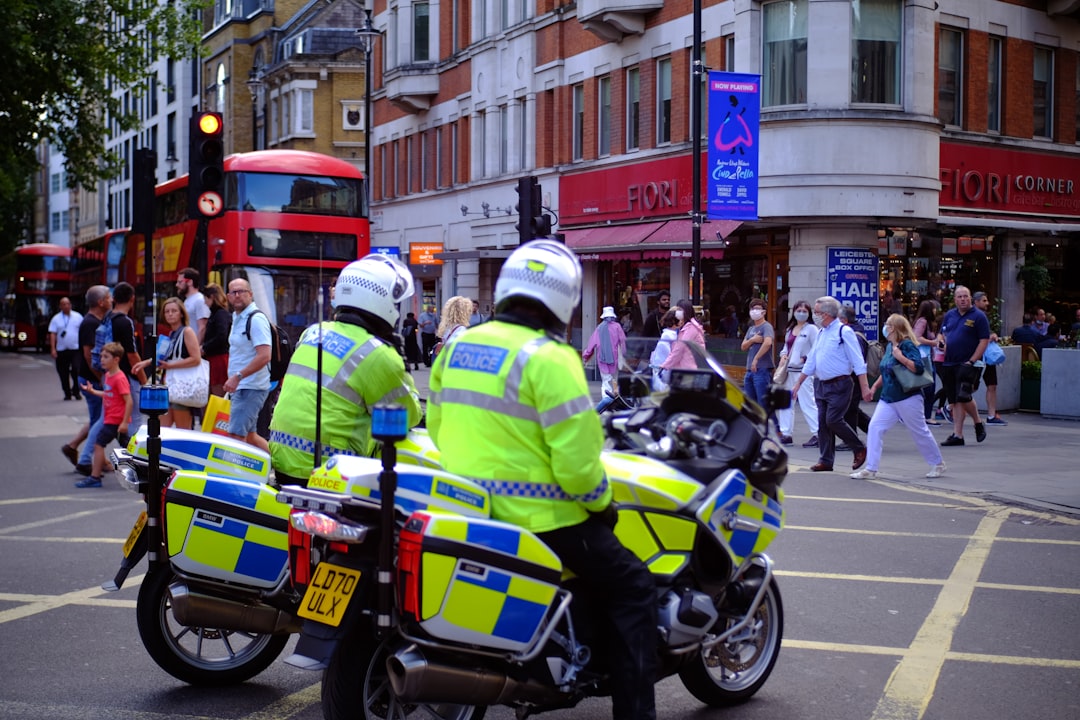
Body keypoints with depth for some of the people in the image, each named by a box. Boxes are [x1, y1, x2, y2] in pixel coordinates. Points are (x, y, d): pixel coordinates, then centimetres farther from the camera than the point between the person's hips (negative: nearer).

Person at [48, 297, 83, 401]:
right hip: (61, 350, 1)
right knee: (63, 373, 4)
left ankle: (76, 392, 2)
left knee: (76, 370, -12)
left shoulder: (78, 317, 6)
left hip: (76, 349, -1)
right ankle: (67, 393, 15)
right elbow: (52, 334, 0)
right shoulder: (56, 319, 5)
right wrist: (52, 349, -9)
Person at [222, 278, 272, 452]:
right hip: (241, 387, 10)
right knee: (249, 436, 15)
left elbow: (264, 356, -24)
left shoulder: (256, 319, -15)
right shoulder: (237, 318, 16)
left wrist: (238, 376, -26)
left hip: (251, 388, -10)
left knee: (236, 435, -14)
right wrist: (234, 379, 18)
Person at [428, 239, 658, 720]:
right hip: (536, 518, -8)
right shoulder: (548, 357, -16)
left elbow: (438, 426, 15)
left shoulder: (459, 346, 8)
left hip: (466, 511, 8)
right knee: (632, 590, 5)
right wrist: (602, 503, -2)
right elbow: (576, 454, -19)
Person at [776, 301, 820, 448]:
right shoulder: (789, 329, 18)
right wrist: (783, 354, 7)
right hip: (789, 370, 8)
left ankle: (817, 435, -4)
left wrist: (804, 359, -15)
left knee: (807, 403, -8)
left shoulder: (811, 329, -4)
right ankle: (786, 434, 16)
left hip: (803, 371, -8)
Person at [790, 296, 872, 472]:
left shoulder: (844, 332, -10)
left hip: (839, 385, -8)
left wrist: (864, 388, -20)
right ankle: (825, 460, 13)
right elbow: (811, 361, 20)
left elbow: (858, 362, -14)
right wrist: (798, 384, 20)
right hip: (821, 385, 8)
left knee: (833, 420, -14)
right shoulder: (821, 333, 14)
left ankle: (860, 449, 4)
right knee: (823, 423, 6)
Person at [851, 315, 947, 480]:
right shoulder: (889, 346, 10)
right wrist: (875, 386, 14)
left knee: (920, 432, 6)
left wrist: (900, 357, -26)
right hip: (888, 399, 7)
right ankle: (870, 469, -5)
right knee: (875, 427, -6)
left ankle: (938, 464, 26)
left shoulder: (907, 345, -14)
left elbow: (918, 367, -23)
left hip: (907, 399, -7)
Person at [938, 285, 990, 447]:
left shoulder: (978, 316, -4)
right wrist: (942, 344, 2)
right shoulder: (949, 315, 13)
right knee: (954, 401, 6)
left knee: (963, 396, -17)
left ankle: (978, 423, 9)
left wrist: (972, 361, -15)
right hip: (949, 364, 6)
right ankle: (957, 435, 10)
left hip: (967, 363, -6)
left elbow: (984, 340, -8)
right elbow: (943, 335, 25)